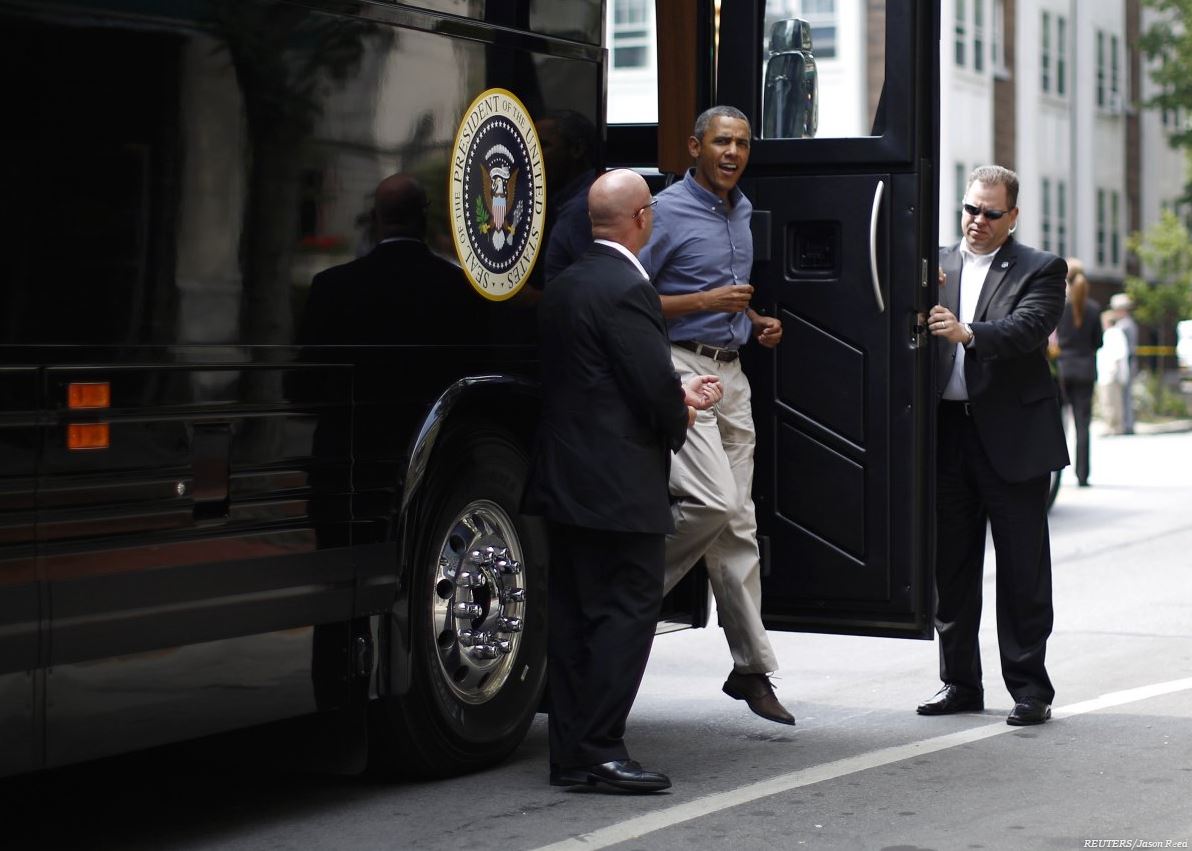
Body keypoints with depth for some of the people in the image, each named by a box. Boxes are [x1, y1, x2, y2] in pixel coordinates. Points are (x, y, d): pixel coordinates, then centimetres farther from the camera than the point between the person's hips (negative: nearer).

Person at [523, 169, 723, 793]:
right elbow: (654, 384, -17)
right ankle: (600, 748, -4)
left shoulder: (564, 286, 14)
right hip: (619, 484, -9)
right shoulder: (625, 289, -16)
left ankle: (570, 754, 15)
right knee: (628, 610, -3)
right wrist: (679, 419, 4)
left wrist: (678, 393, 24)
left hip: (566, 479, 10)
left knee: (574, 615, 11)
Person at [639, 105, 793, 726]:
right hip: (680, 367, -7)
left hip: (731, 373, 7)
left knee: (738, 522, 6)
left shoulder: (742, 211, 17)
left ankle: (751, 669, 9)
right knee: (715, 502, -21)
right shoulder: (668, 211, -8)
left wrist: (758, 323, 11)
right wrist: (707, 302, -16)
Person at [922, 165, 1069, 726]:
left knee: (1022, 569, 0)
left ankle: (1029, 688, 8)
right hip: (947, 431, 4)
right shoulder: (936, 265, 13)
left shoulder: (1040, 270, 2)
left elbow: (1028, 328, -15)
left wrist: (967, 333, -31)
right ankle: (960, 683, 19)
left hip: (1013, 436, -4)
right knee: (951, 567, 9)